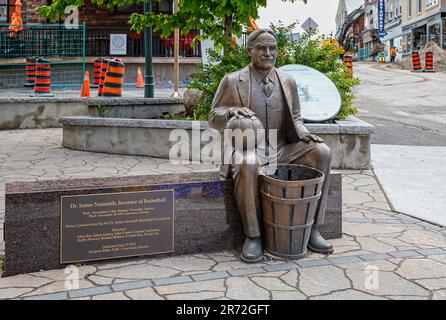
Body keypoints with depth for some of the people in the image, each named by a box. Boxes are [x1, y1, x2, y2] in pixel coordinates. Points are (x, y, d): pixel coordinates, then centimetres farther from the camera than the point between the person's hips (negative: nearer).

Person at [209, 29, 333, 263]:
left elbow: (295, 118, 19)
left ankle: (312, 229, -13)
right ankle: (252, 236, -23)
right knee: (249, 163, -39)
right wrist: (232, 112, -19)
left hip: (281, 150, 5)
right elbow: (214, 118, 4)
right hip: (248, 149, -4)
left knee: (321, 152, -18)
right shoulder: (232, 81, -1)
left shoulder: (288, 82, 11)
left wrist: (303, 133, -5)